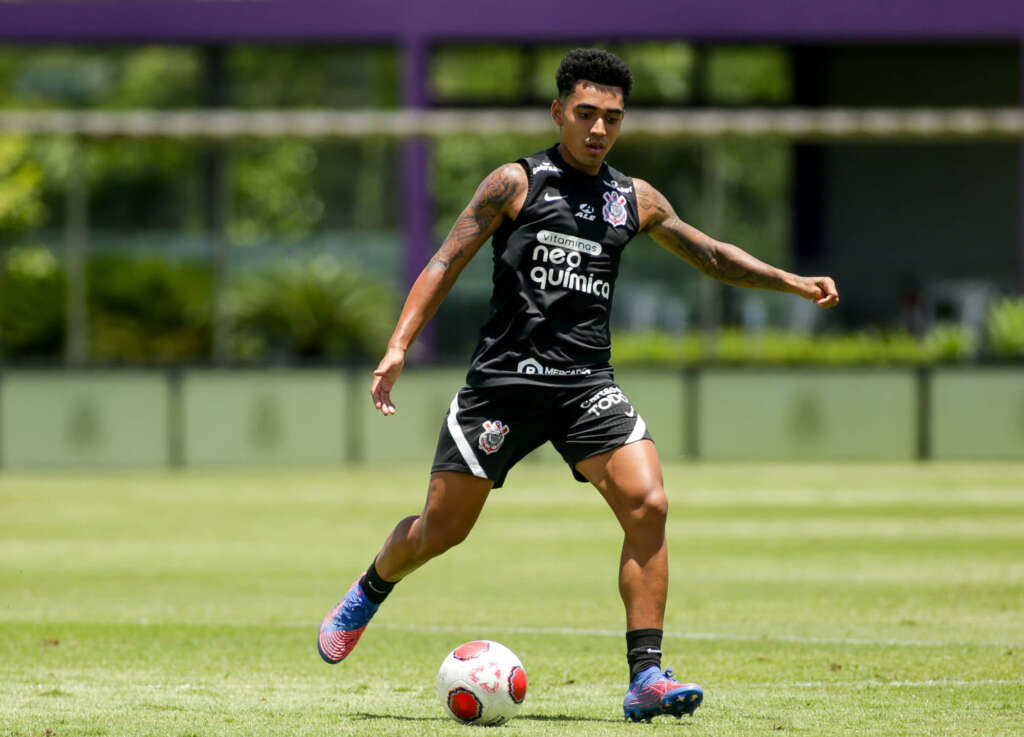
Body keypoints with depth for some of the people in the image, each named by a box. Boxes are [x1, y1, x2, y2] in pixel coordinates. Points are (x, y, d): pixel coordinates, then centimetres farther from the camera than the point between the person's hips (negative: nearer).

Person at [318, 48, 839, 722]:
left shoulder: (636, 200, 13)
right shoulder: (518, 182, 0)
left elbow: (710, 255, 26)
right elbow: (447, 263, -1)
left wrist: (792, 283, 18)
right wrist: (399, 347, -11)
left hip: (588, 385, 3)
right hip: (505, 380, -3)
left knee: (648, 504, -18)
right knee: (441, 528, 2)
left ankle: (646, 678, -17)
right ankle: (370, 592, 36)